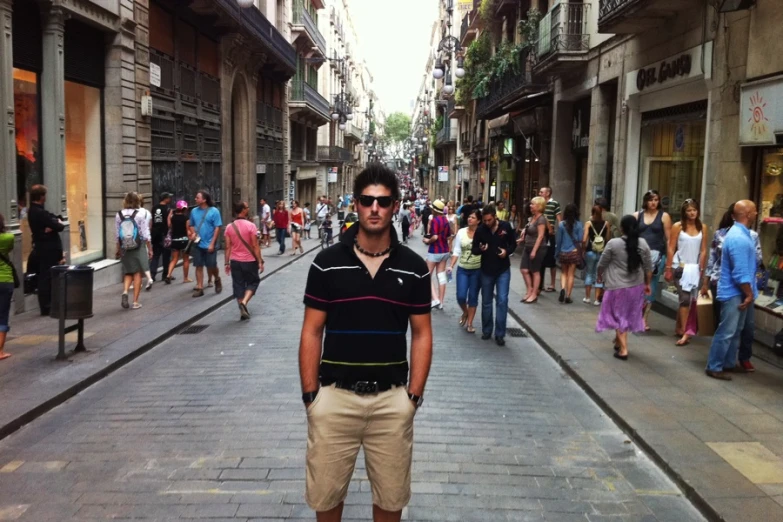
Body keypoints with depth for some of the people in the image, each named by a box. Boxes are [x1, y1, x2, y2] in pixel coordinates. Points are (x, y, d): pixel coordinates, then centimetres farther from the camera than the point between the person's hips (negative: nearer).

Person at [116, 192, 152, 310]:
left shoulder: (119, 215, 0)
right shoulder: (140, 214, -9)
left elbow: (117, 235, 4)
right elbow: (145, 234, -8)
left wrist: (118, 249, 15)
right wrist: (150, 249, 0)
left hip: (125, 248, 3)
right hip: (139, 247, -2)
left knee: (128, 273, 16)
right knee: (137, 273, 5)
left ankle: (125, 291, -10)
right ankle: (135, 302, 6)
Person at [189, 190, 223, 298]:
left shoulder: (214, 211, -10)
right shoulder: (194, 211, 5)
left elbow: (217, 228, -10)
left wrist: (212, 243, -14)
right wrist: (193, 233, -5)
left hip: (209, 245, -4)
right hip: (197, 244, 4)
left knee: (212, 266, 2)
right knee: (198, 266, 5)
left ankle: (217, 280, 31)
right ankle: (199, 288, 11)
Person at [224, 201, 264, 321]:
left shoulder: (229, 227, 0)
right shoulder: (250, 226, -13)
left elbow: (228, 247, 1)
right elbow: (255, 246, -13)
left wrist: (227, 263, 8)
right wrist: (260, 261, -8)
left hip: (235, 261, 4)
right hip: (249, 261, -3)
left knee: (238, 285, 10)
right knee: (253, 282, 14)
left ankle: (243, 311, 12)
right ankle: (244, 302, -8)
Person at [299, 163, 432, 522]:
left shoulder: (413, 267, -1)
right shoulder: (327, 262, -4)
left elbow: (421, 334, 3)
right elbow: (312, 332, -1)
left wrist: (414, 395, -2)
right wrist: (310, 395, -5)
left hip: (392, 399, 1)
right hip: (334, 396, 0)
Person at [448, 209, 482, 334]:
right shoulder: (461, 232, 0)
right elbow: (456, 251, 1)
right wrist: (451, 266, -5)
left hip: (477, 270, -2)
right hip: (462, 269, 2)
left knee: (473, 297, 5)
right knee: (461, 296, -5)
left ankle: (469, 323, 18)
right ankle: (465, 313, 27)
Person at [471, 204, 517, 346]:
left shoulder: (506, 227, -8)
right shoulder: (480, 230, -7)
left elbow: (513, 244, 4)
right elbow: (473, 249, -1)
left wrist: (507, 251, -16)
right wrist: (480, 249, -23)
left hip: (503, 270, -1)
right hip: (486, 270, 1)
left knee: (502, 301, -4)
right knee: (486, 302, 11)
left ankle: (500, 334, 4)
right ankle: (486, 330, 26)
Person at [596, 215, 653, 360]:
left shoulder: (613, 243, -13)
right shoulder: (643, 244, -3)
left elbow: (602, 264, -4)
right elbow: (648, 267, 3)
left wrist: (600, 276, 15)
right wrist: (647, 284, 16)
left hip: (617, 287, -4)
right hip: (636, 286, 4)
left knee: (619, 316, 5)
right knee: (627, 315, 18)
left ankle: (623, 349, -1)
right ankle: (618, 341, 34)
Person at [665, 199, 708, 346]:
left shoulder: (702, 227, 4)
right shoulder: (678, 226, -4)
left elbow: (703, 250, 5)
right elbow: (671, 249, -4)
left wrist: (701, 269, 3)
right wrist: (668, 269, -6)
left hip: (695, 268, 3)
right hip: (680, 267, -3)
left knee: (691, 299, 7)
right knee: (685, 298, -10)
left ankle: (679, 328, 21)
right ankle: (684, 332, -7)